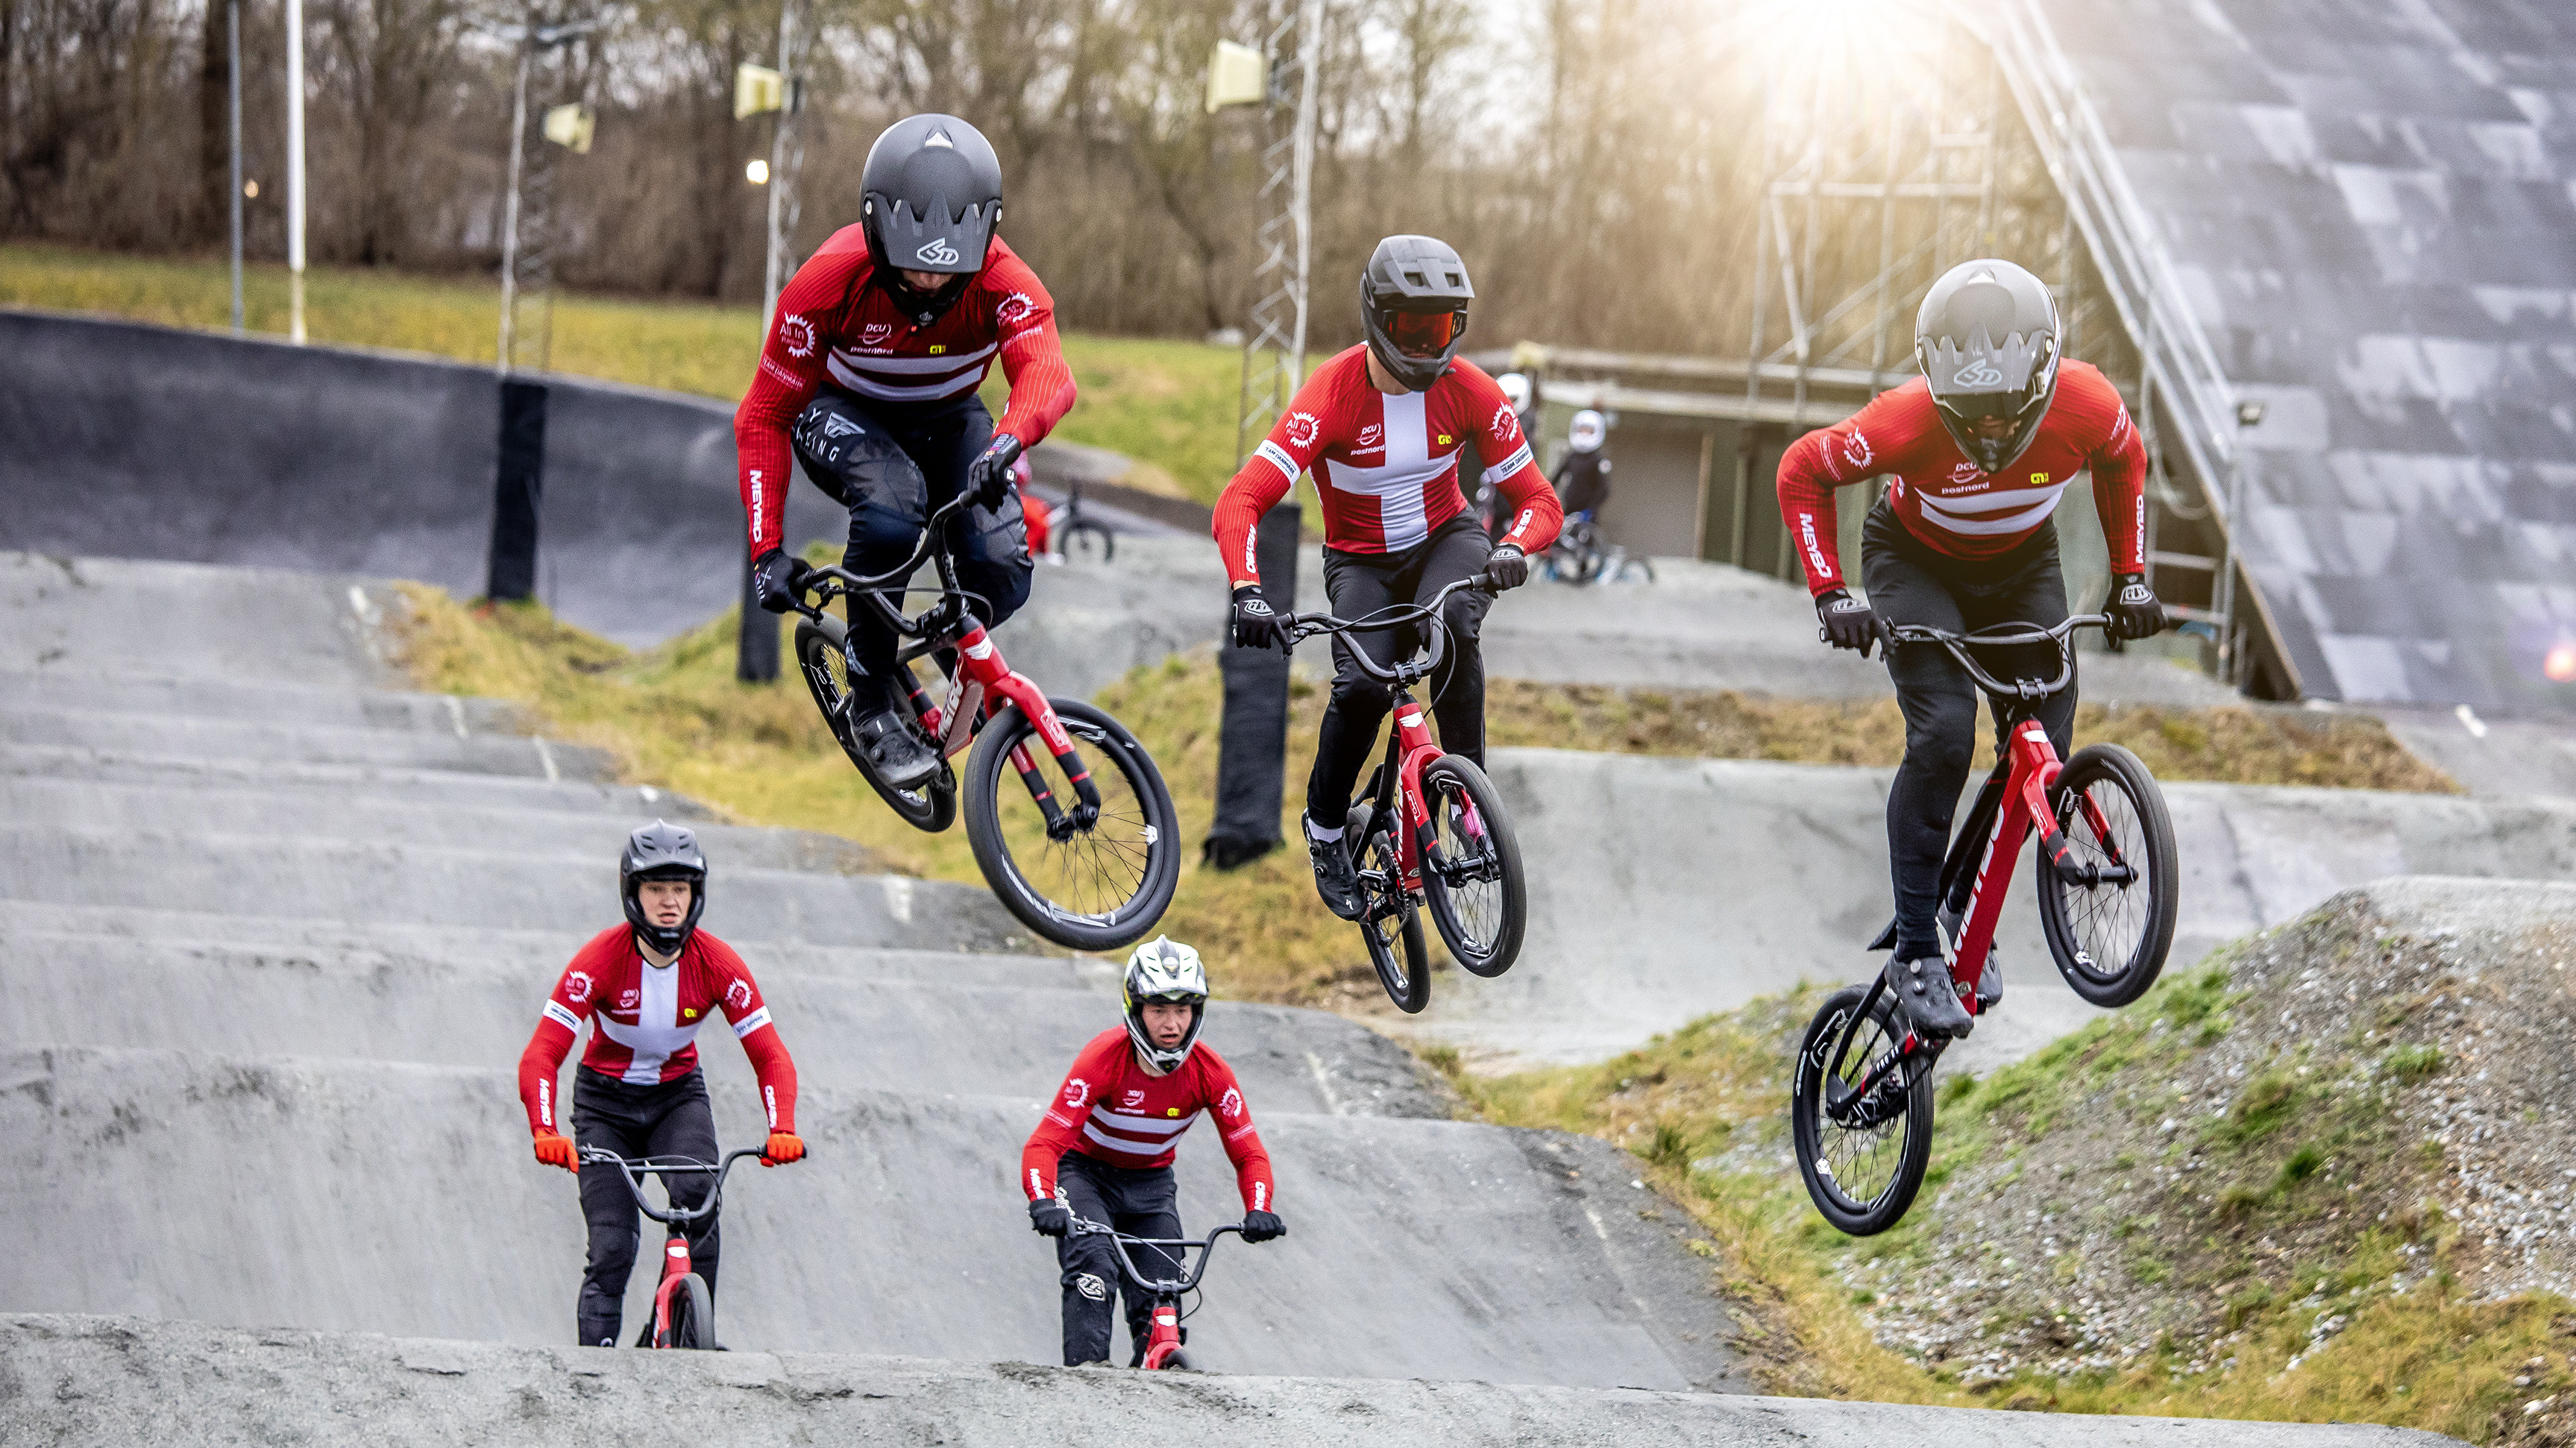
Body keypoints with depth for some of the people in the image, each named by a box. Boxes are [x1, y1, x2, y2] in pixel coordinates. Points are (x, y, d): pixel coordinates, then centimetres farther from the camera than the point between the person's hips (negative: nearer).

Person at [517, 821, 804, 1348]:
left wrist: (782, 1130, -36)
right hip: (605, 1101, -1)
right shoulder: (601, 959, -25)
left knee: (699, 1199, -27)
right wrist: (546, 1134, -46)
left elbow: (770, 1055, -18)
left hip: (678, 1095, 1)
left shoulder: (718, 964, -18)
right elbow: (540, 1056, -29)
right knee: (612, 1246, -13)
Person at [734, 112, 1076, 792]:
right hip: (844, 414, -2)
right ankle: (872, 708, -20)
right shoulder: (831, 281, -30)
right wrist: (767, 549, -32)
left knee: (1002, 568, -24)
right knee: (892, 507, -37)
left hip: (946, 418, 2)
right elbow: (765, 416, -23)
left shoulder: (1001, 280, -29)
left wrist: (1009, 440, -70)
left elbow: (1046, 370, -47)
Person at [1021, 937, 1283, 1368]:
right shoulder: (1104, 1058, -30)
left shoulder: (1210, 1073, -20)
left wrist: (1259, 1210, -35)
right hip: (1086, 1171, -3)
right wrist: (1043, 1203, -53)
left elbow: (1249, 1154, -14)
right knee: (1094, 1268, -30)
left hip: (1150, 1182, 3)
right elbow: (1044, 1143, -34)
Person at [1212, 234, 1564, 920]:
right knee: (1362, 687, -27)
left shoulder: (1468, 391, -16)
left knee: (1452, 620, -35)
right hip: (1360, 560, -1)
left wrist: (1513, 548, -36)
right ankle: (1325, 829, 0)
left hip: (1444, 538, 1)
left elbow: (1538, 501, -12)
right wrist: (1247, 594, -48)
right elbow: (1239, 503, -31)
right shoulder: (1332, 394, -24)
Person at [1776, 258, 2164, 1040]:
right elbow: (1802, 471, -20)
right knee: (1942, 736, -24)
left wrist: (2130, 578, -5)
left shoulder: (2087, 405, -29)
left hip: (2022, 566, 3)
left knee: (2046, 749, -8)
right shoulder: (1909, 421, -36)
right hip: (1917, 562, -3)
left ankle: (1962, 911, 16)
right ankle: (1915, 953, -14)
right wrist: (1832, 593, -26)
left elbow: (2124, 463, -3)